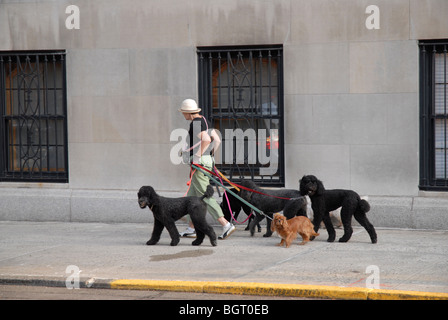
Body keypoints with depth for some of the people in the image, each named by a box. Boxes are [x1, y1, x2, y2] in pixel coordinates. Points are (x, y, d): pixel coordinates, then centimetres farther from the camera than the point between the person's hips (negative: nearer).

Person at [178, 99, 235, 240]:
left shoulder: (195, 123, -15)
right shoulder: (204, 121, 15)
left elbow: (206, 139, -29)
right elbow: (217, 140, 17)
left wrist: (197, 157, -21)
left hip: (199, 162, -10)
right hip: (207, 160, 10)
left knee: (204, 197, -8)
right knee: (192, 196, 16)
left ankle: (226, 225, -14)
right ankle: (191, 229, 19)